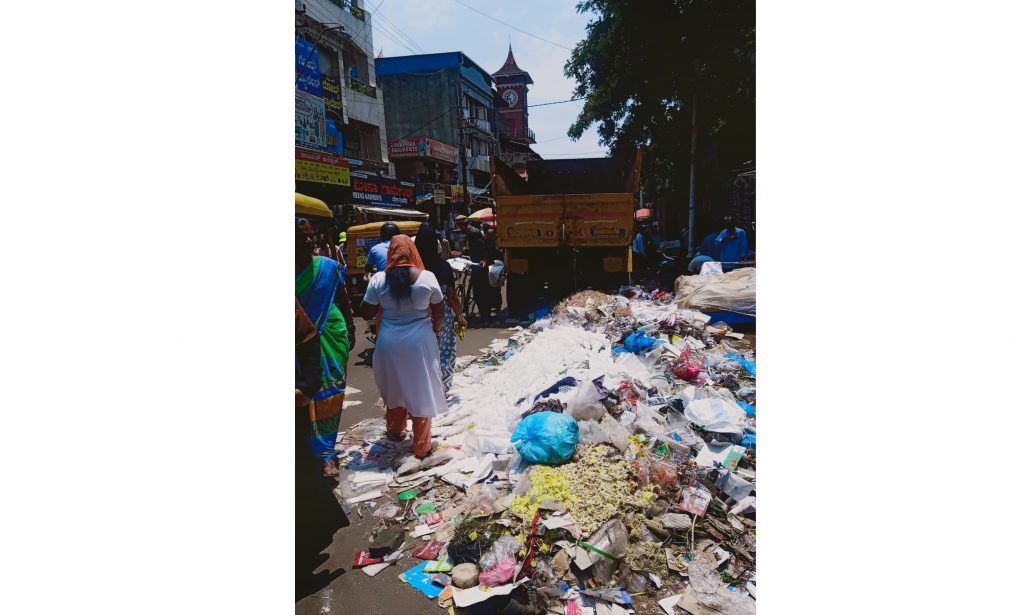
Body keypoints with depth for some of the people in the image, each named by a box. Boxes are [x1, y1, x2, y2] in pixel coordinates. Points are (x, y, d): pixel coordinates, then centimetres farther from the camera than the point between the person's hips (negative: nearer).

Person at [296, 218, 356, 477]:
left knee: (331, 393, 4)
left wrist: (351, 329, 8)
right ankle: (325, 452, 16)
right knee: (313, 394, 3)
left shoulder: (330, 266, -1)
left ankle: (325, 451, 14)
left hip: (332, 335, 1)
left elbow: (344, 299, 7)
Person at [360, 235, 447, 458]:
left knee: (394, 388, 23)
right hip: (420, 342, -2)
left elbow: (368, 313, 0)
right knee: (420, 392, 9)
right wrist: (435, 331, 18)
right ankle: (421, 446, 19)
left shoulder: (378, 279, -7)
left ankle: (395, 430, 43)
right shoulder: (427, 277, -9)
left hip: (390, 344, 2)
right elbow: (439, 314, 0)